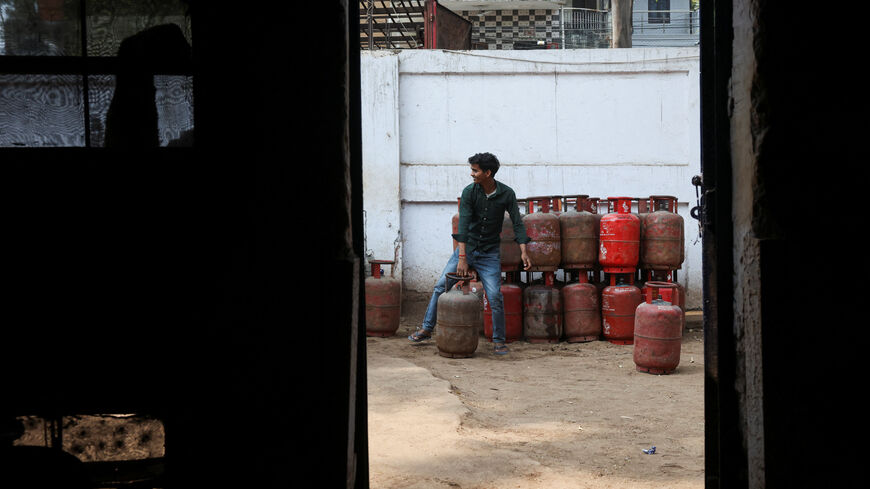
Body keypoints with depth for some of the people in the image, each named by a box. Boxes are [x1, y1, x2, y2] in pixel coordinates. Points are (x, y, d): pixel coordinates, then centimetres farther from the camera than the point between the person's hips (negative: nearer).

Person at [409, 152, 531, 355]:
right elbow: (463, 224, -19)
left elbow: (517, 223, -7)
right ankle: (427, 328, 12)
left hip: (490, 253, -1)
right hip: (467, 246, 1)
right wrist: (462, 257, -27)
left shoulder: (506, 194, -9)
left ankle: (498, 340, 5)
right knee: (441, 286, -1)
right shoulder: (469, 192, -11)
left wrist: (523, 251, -19)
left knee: (495, 297, -9)